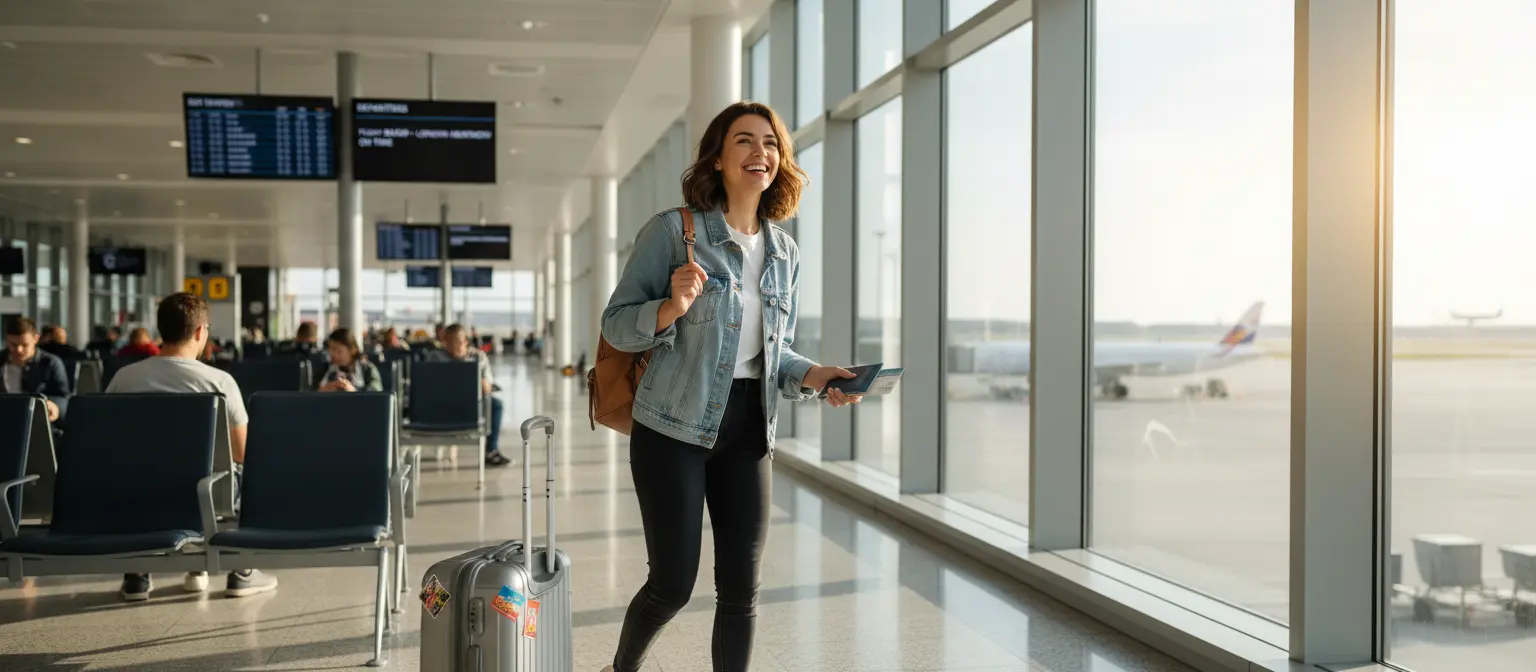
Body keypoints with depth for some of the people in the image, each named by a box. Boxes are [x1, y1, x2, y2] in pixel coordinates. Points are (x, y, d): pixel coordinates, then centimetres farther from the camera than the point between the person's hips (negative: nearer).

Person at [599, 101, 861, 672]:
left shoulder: (786, 254, 8)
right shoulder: (673, 230, -8)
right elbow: (615, 324, -7)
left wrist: (812, 375, -5)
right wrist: (669, 309, -27)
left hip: (748, 433, 5)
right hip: (673, 429, -4)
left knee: (741, 588, 6)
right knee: (673, 583, 2)